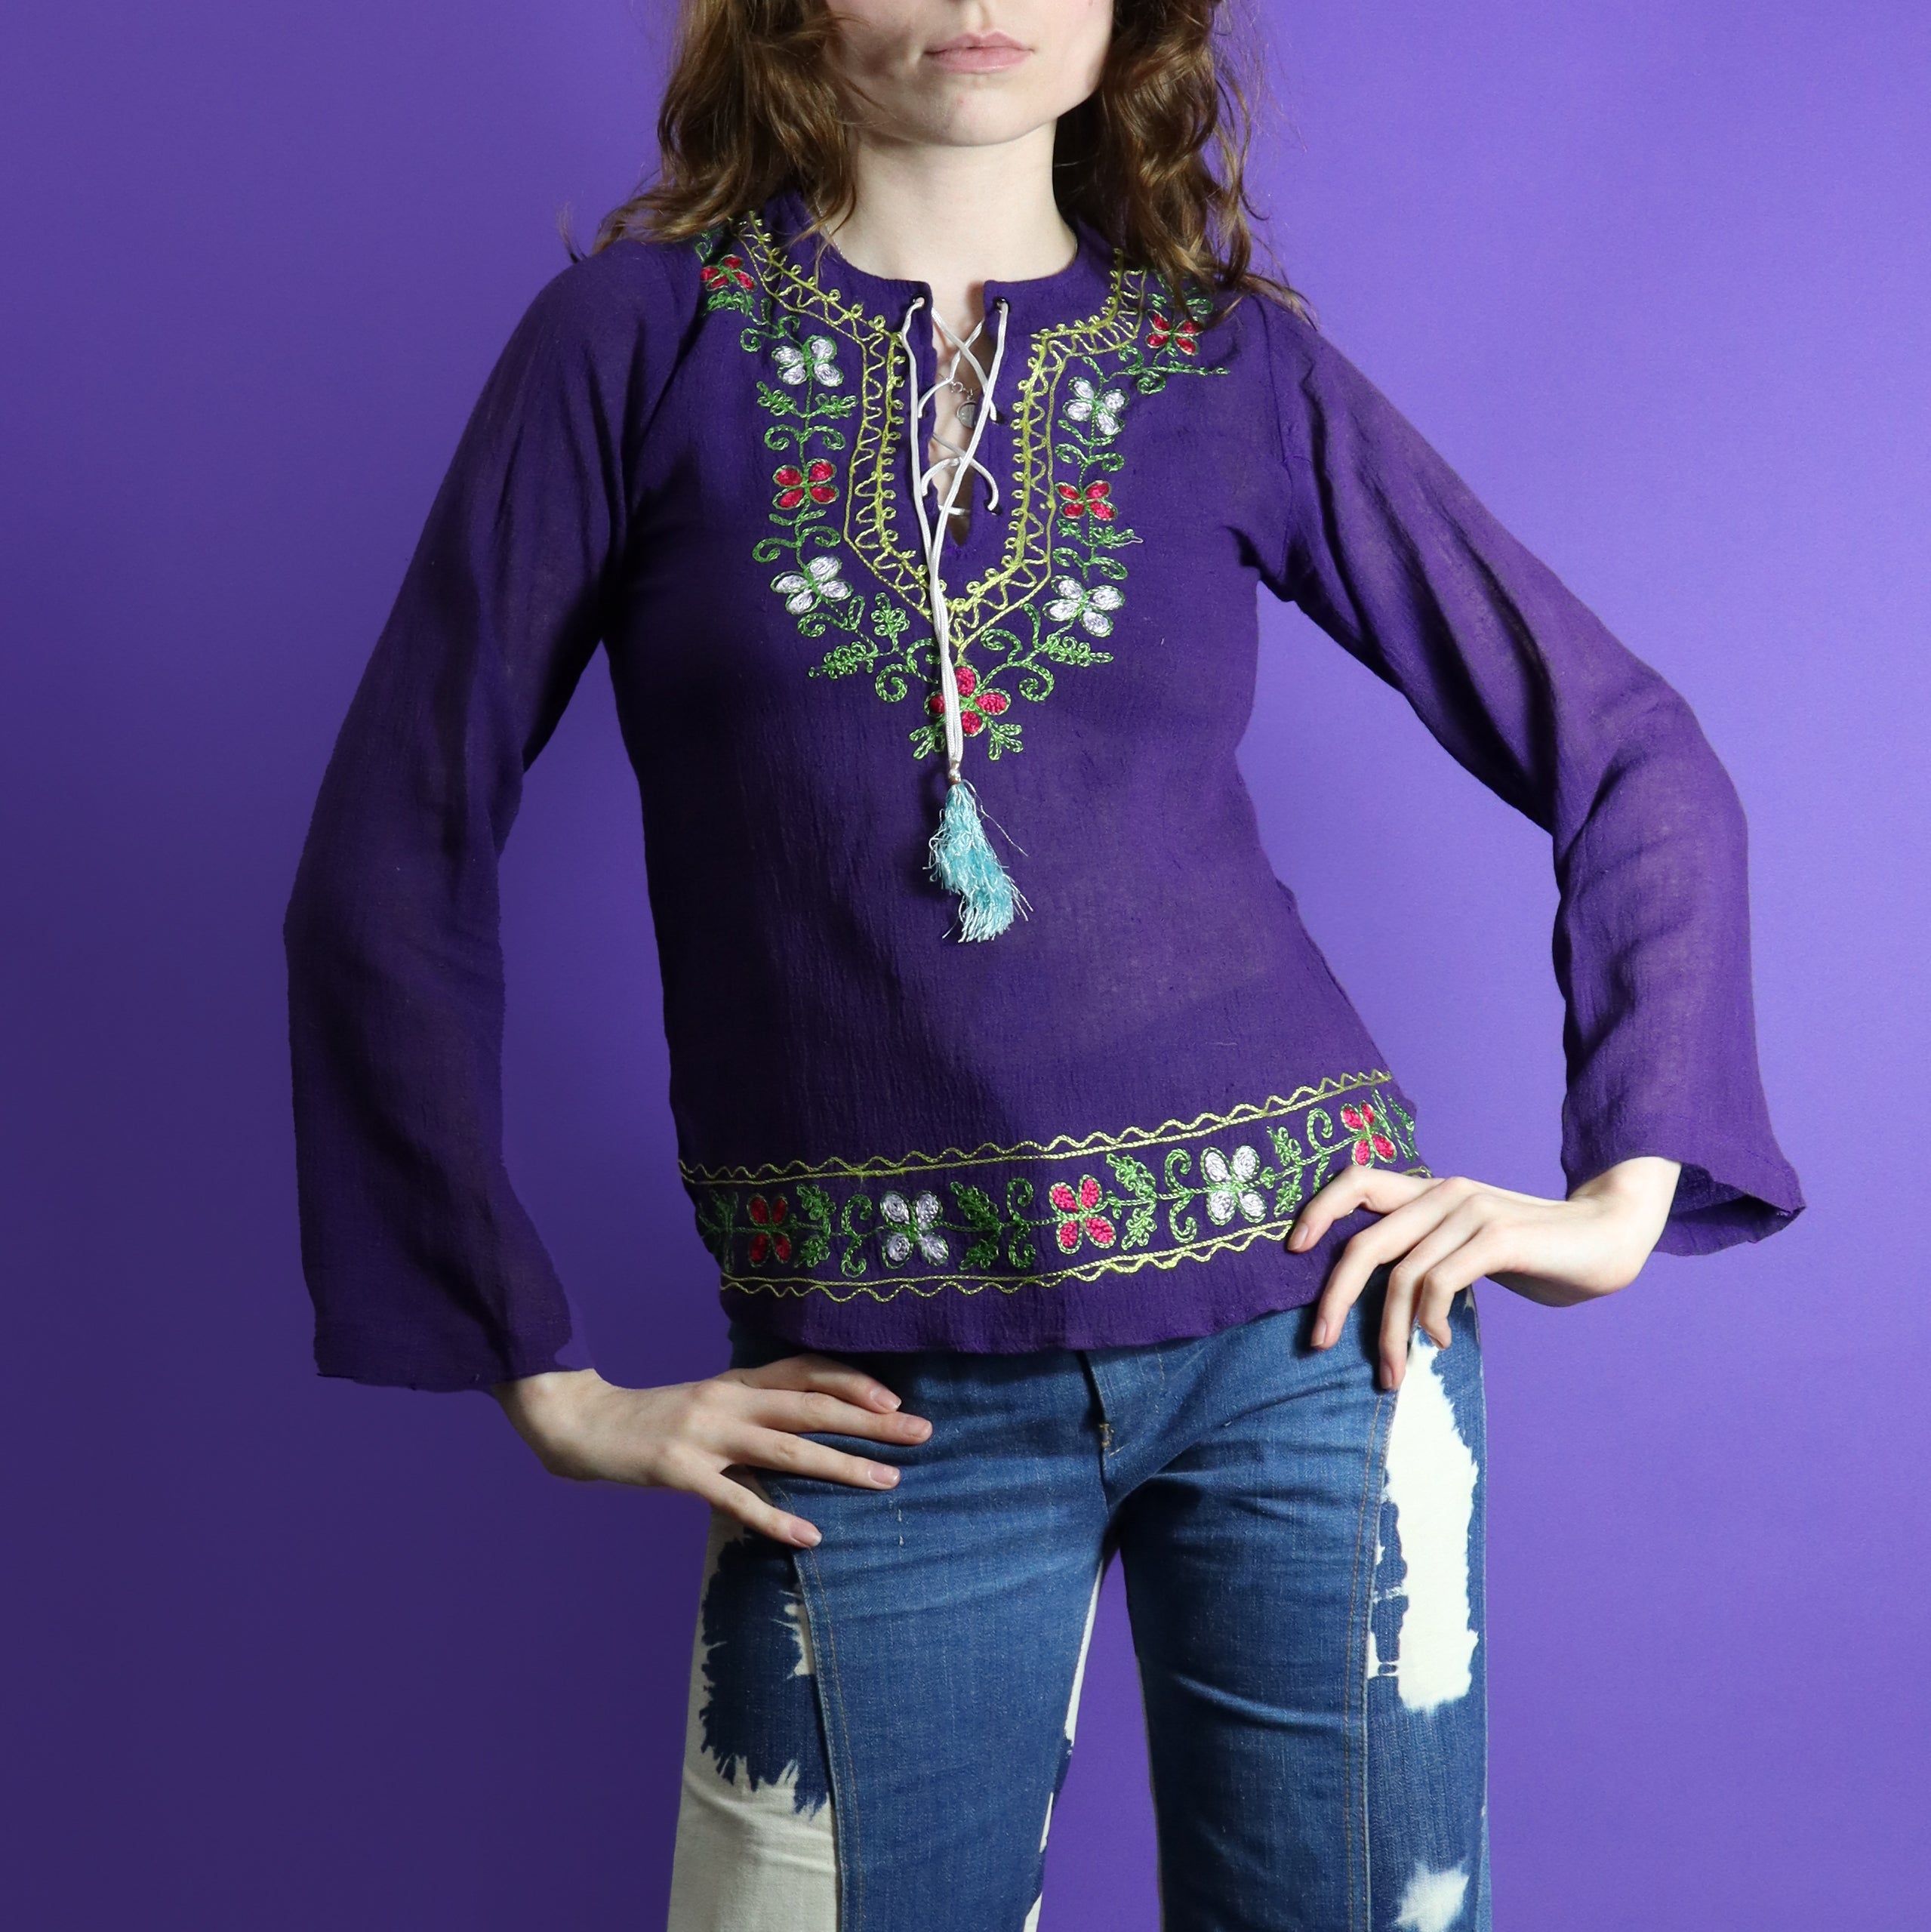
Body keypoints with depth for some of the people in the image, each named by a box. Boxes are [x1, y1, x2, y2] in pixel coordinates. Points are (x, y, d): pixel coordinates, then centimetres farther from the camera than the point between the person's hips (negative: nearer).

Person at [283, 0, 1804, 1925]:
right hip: (877, 1399, -1)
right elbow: (392, 865, 0)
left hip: (1306, 1309, 2)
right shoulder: (642, 332, 1)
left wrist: (1627, 1193, 2)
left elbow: (1634, 758, 11)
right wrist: (543, 1372, -2)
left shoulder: (1239, 362, 5)